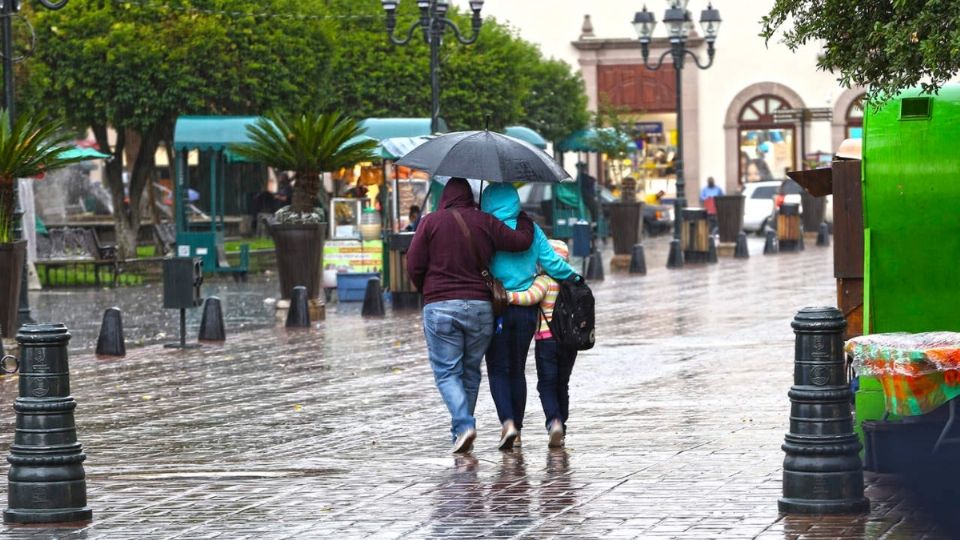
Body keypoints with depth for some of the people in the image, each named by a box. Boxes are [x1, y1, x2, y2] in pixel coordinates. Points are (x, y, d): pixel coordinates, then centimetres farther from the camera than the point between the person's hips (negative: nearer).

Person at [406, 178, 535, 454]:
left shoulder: (431, 222, -1)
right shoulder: (485, 222, 3)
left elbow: (414, 265, -3)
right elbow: (521, 241, 1)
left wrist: (427, 291, 16)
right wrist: (523, 218, 22)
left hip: (440, 307, -2)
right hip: (480, 307, 2)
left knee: (447, 372, 0)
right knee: (471, 371, 15)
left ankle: (463, 425, -19)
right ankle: (463, 425, 18)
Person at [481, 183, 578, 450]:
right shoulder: (531, 230, 2)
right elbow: (552, 263, 0)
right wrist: (576, 277, 13)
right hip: (526, 310, 4)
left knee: (497, 370, 3)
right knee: (517, 370, 14)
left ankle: (508, 422, -18)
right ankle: (516, 430, 17)